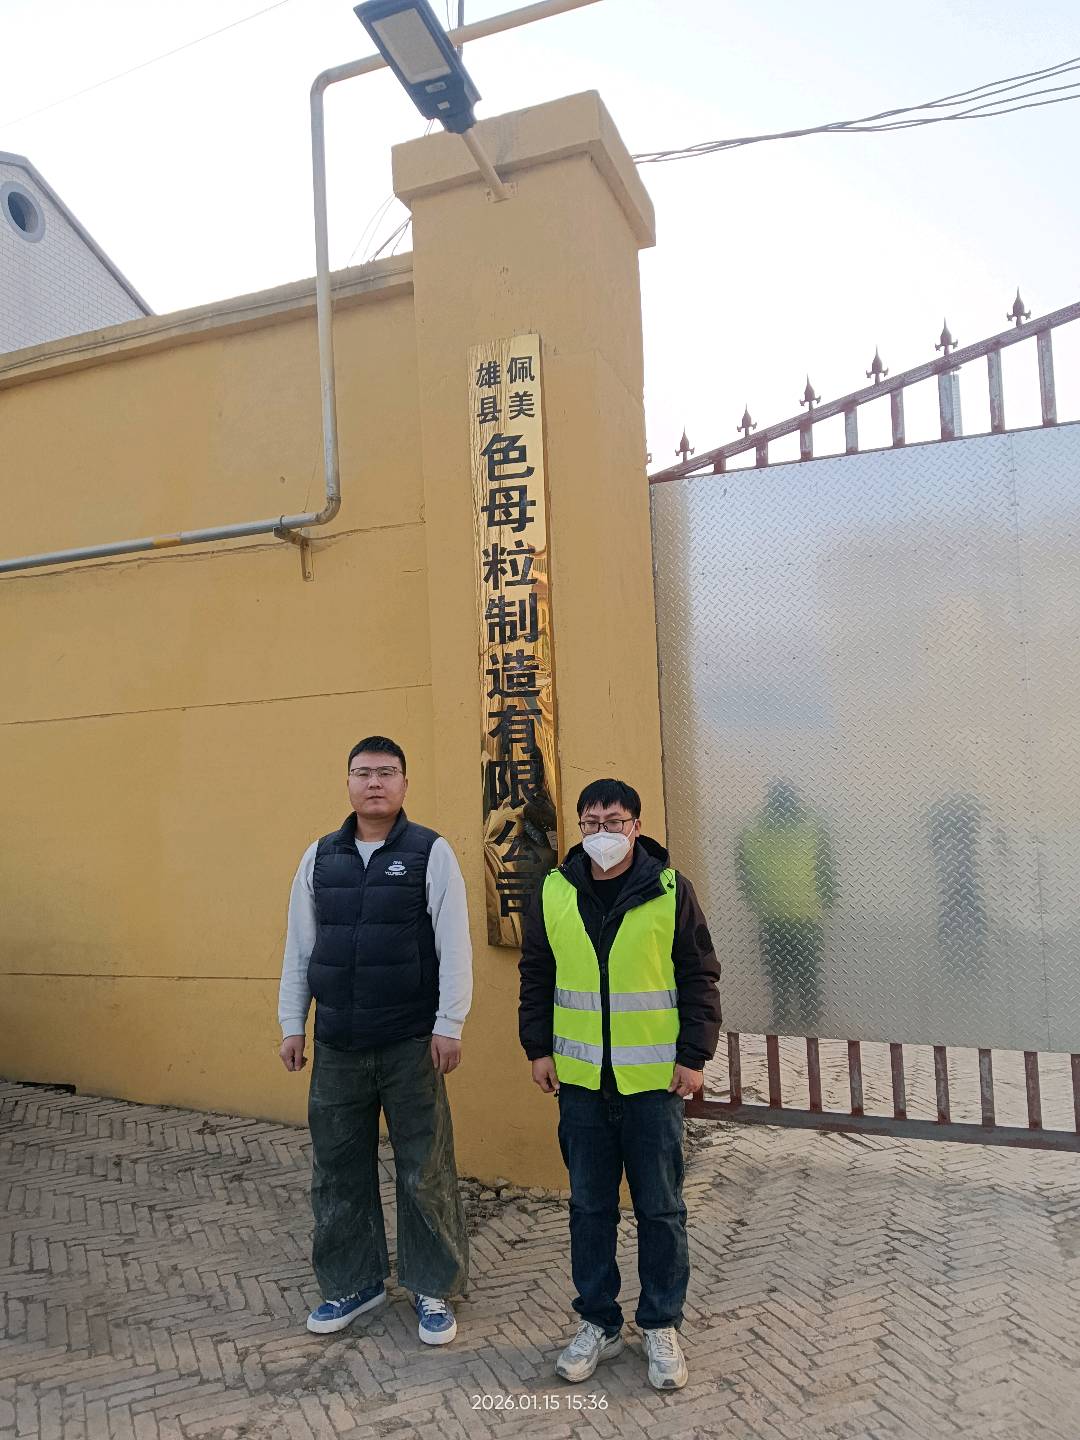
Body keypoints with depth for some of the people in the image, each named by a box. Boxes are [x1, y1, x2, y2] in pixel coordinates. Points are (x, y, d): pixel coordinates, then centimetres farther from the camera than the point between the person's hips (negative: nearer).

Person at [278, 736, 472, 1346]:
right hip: (337, 1044, 4)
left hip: (411, 1043, -3)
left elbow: (454, 945, -7)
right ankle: (354, 1282, 32)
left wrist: (449, 1025, -10)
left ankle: (435, 1290, 24)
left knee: (425, 1171, 5)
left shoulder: (431, 853, -4)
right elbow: (299, 947, 11)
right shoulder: (320, 857, 7)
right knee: (339, 1170, 13)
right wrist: (293, 1024, 8)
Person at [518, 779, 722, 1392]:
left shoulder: (670, 889, -6)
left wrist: (695, 1055, -5)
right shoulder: (554, 892, 1)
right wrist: (539, 1047, 6)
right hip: (581, 1078, 2)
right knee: (589, 1206, 13)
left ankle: (662, 1326, 27)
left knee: (661, 1208, 9)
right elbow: (536, 976, 9)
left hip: (655, 1080, -2)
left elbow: (700, 977, -2)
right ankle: (599, 1323, 30)